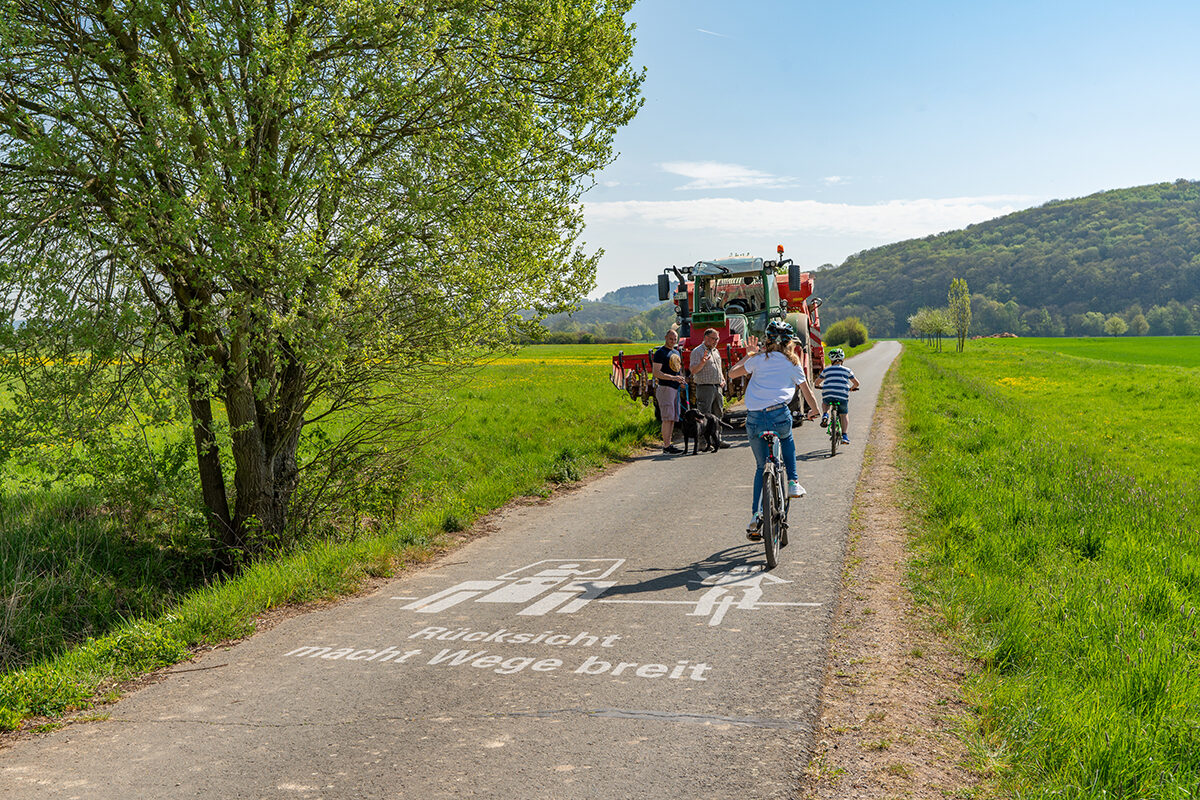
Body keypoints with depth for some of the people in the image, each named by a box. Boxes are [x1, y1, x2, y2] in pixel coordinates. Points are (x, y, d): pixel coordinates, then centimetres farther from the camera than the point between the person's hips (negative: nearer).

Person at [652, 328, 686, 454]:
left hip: (675, 388, 9)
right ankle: (666, 446, -11)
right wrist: (673, 378, -24)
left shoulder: (676, 353, 19)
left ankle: (668, 444, 13)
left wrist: (681, 379, 8)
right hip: (665, 388, -9)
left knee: (673, 418, 8)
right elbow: (656, 373, -16)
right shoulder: (660, 353, -8)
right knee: (668, 418, -12)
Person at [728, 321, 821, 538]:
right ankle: (793, 483, 22)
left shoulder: (758, 359, 8)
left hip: (754, 420, 1)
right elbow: (806, 391, 17)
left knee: (761, 466, 16)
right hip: (780, 416, -1)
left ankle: (755, 515, 6)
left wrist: (748, 355, 28)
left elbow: (732, 373, 17)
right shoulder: (792, 363, 9)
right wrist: (814, 410, 34)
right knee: (787, 440, 37)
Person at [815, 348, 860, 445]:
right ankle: (844, 436, 7)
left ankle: (825, 415, 7)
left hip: (828, 396, 0)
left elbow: (817, 382, 19)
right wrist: (852, 388, 37)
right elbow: (856, 383, 16)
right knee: (844, 415, 20)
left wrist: (819, 386, 41)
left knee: (825, 403, 36)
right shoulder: (847, 370, 13)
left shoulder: (826, 370, 13)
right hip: (842, 396, 0)